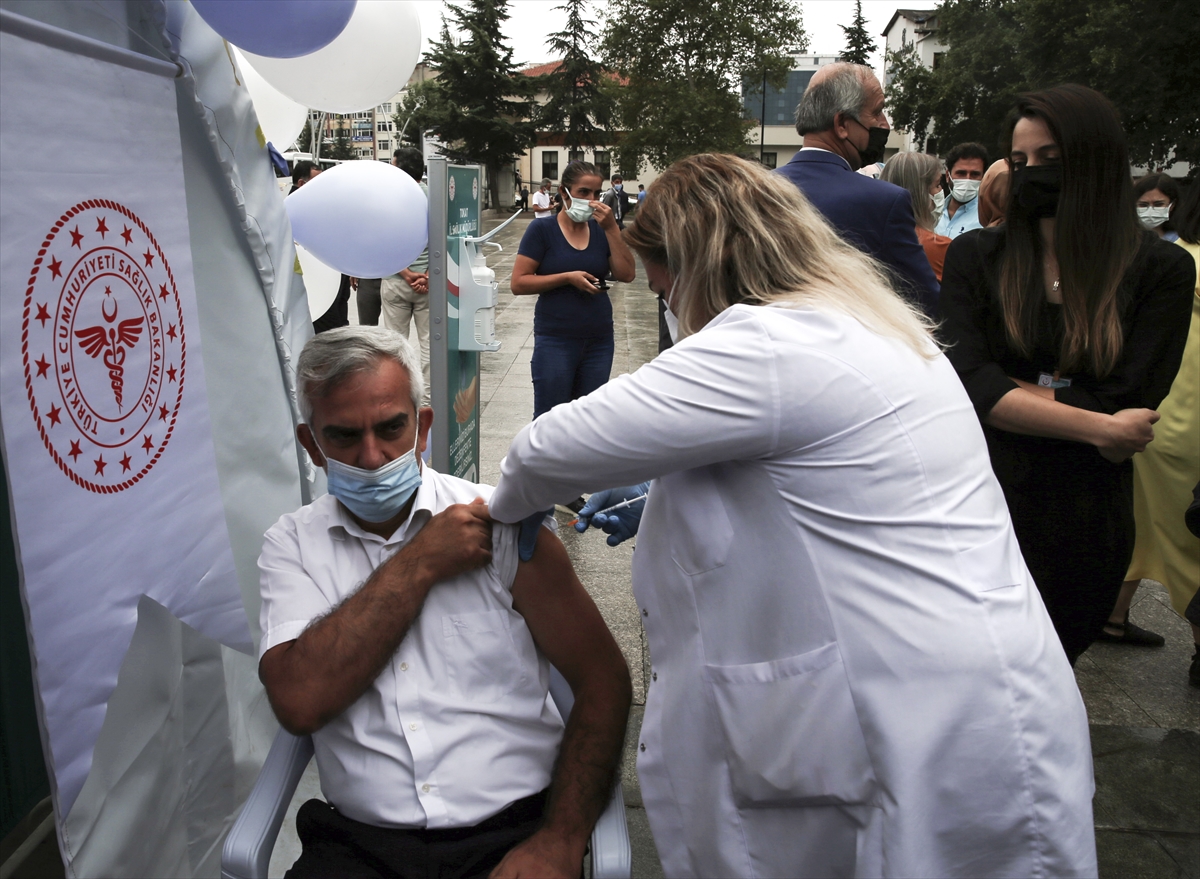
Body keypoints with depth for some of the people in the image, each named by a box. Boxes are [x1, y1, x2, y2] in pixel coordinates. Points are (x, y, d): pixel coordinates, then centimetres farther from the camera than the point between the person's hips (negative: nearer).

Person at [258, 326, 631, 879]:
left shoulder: (499, 522, 0)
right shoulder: (292, 544, 6)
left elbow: (603, 680, -1)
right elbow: (300, 703, -10)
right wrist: (418, 564, -10)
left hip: (515, 829, -1)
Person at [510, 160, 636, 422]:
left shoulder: (601, 229, 5)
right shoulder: (542, 229, -5)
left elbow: (626, 274, -4)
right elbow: (518, 283, -9)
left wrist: (612, 228, -12)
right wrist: (568, 277, -17)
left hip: (600, 339, 4)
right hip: (556, 340, -4)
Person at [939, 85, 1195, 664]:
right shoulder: (976, 256, -3)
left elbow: (1128, 406, -14)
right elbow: (967, 381, -16)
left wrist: (1001, 386, -15)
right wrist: (1099, 427, -19)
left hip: (1085, 519, 0)